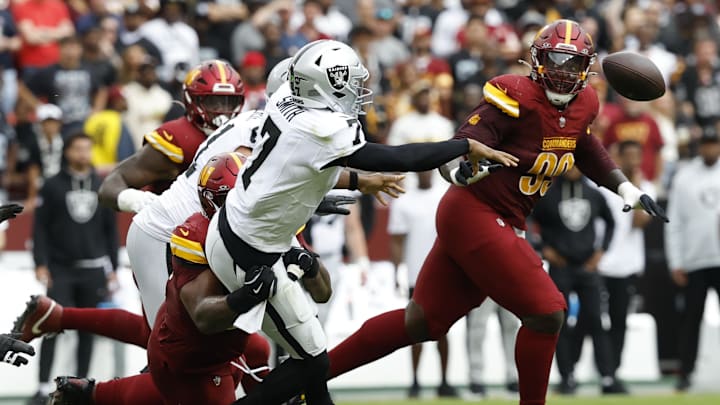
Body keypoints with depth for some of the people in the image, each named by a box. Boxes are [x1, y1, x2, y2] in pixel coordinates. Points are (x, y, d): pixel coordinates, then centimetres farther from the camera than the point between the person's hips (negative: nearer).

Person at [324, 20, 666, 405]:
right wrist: (460, 170, -46)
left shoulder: (582, 104, 6)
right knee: (546, 313, -11)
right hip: (475, 217, -9)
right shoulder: (517, 97, -19)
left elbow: (584, 149, 28)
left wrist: (626, 189, 22)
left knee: (421, 323, 13)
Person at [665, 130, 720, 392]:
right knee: (690, 319, 2)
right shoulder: (684, 178, 5)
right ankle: (685, 373, 8)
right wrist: (675, 263, 0)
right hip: (693, 261, 0)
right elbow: (674, 223, 5)